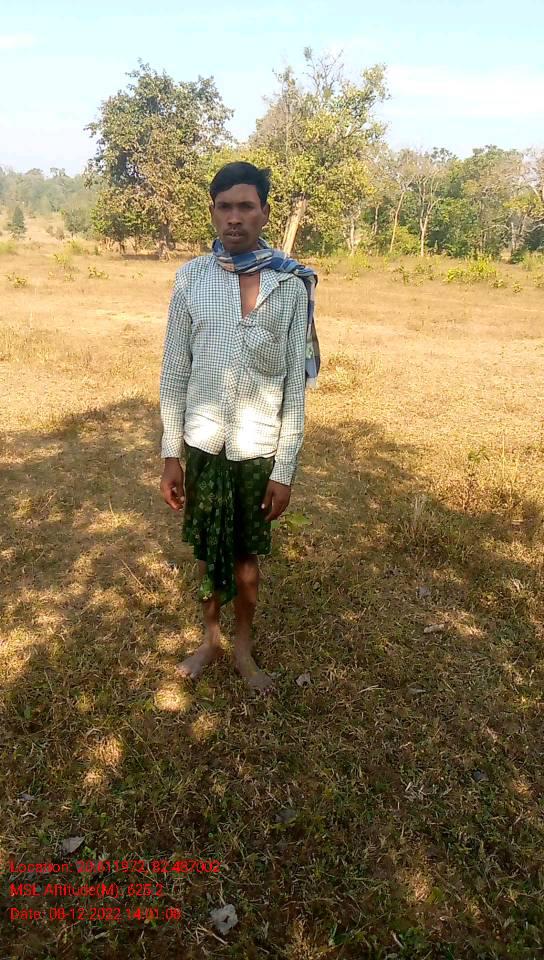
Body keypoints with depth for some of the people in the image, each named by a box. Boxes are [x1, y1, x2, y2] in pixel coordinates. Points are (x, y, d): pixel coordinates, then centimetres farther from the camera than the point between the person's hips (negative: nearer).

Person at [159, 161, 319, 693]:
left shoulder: (292, 285, -6)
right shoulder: (191, 277, -2)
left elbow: (296, 384, -5)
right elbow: (174, 373, 1)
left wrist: (285, 470, -7)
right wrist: (170, 455, -1)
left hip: (259, 448, -1)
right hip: (203, 443, 1)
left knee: (247, 552, 13)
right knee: (208, 549, 15)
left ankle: (243, 646, 35)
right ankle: (211, 637, 38)